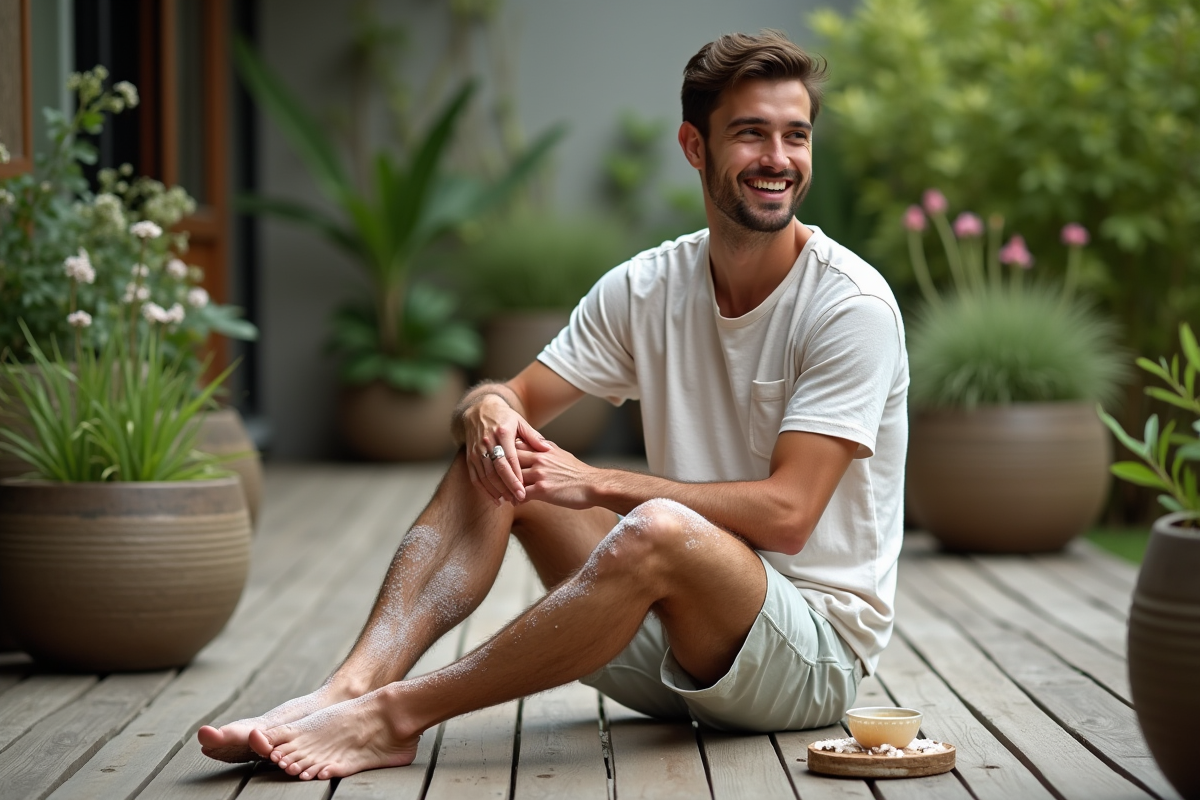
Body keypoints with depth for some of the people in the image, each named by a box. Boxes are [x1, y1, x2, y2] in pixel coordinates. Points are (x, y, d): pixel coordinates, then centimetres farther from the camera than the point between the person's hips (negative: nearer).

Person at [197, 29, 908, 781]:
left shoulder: (851, 306, -14)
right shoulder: (647, 288, 4)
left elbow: (785, 513, -21)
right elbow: (517, 395, 3)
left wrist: (598, 484, -24)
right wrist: (489, 410, -23)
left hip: (816, 650, -6)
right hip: (672, 646, 6)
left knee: (659, 529, -37)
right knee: (494, 453, -8)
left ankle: (395, 716, -31)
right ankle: (352, 687, -26)